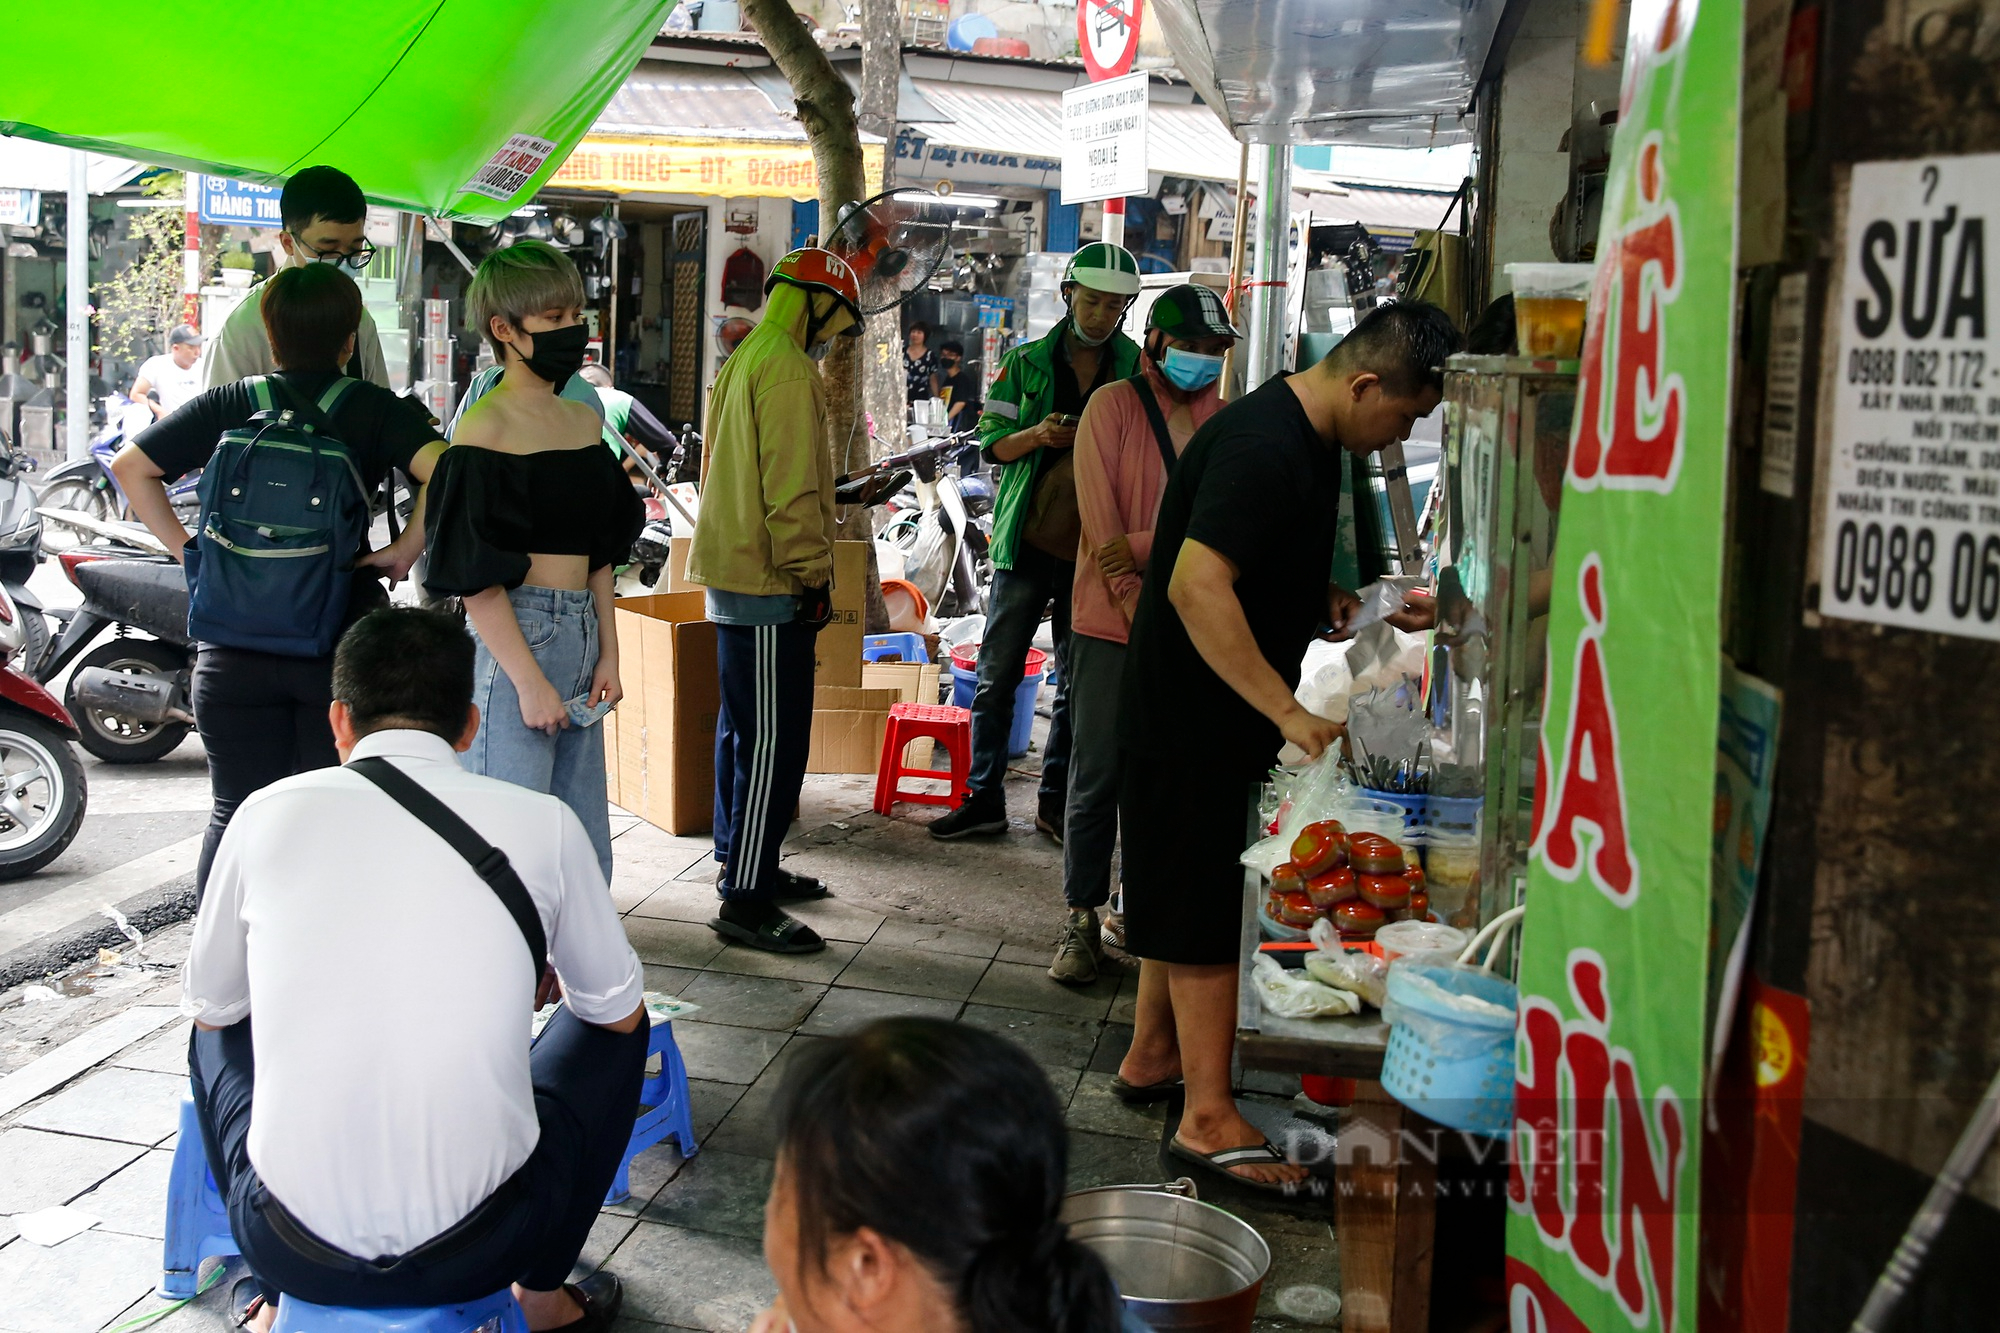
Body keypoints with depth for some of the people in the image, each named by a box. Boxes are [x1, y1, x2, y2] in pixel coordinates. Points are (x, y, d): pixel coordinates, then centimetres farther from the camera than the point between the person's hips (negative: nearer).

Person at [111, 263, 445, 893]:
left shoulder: (228, 405, 3)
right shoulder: (375, 409, -4)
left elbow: (130, 465, 5)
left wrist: (186, 548, 6)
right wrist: (404, 550, -9)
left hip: (235, 647, 2)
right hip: (342, 645, -2)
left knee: (237, 813, 10)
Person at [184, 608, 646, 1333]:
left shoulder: (270, 813, -3)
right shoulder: (541, 822, -5)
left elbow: (208, 1008, 13)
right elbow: (617, 1009, 9)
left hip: (294, 1250, 2)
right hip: (477, 1249, -1)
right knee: (615, 1027, 24)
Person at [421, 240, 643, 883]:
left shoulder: (585, 420, 13)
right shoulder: (486, 427, -10)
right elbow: (478, 576, -14)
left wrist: (607, 654, 10)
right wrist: (529, 680, -16)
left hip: (581, 634, 8)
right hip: (513, 638, -8)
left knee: (586, 851, 13)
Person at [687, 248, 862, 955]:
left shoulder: (745, 360, 18)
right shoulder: (787, 367, -15)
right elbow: (789, 486, -20)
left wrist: (835, 494, 27)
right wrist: (812, 573, -16)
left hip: (735, 574, 11)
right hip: (769, 581, -11)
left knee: (744, 727, 18)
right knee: (773, 740, -9)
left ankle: (742, 863, 29)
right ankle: (745, 900, -6)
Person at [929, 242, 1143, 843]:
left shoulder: (1137, 369, 5)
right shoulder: (1027, 361, 5)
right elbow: (992, 441, 4)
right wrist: (1037, 436, -15)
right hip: (1028, 541, 0)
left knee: (1077, 682, 8)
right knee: (997, 674, 1)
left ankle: (1055, 800, 19)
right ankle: (984, 798, 12)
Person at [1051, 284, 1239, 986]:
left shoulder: (1222, 419, 8)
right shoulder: (1113, 406, -3)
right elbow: (1101, 523, -9)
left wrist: (1145, 546, -18)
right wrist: (1142, 615, -15)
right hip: (1111, 625, -4)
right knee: (1097, 780, 0)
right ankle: (1081, 918, 11)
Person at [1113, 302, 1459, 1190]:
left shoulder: (1306, 439, 9)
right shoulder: (1263, 449, -24)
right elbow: (1197, 586, -33)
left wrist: (1337, 605, 9)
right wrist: (1287, 710, -32)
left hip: (1208, 711, 10)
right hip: (1193, 714, -10)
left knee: (1185, 887, 19)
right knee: (1205, 912, -4)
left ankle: (1152, 1057, 34)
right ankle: (1208, 1118, 4)